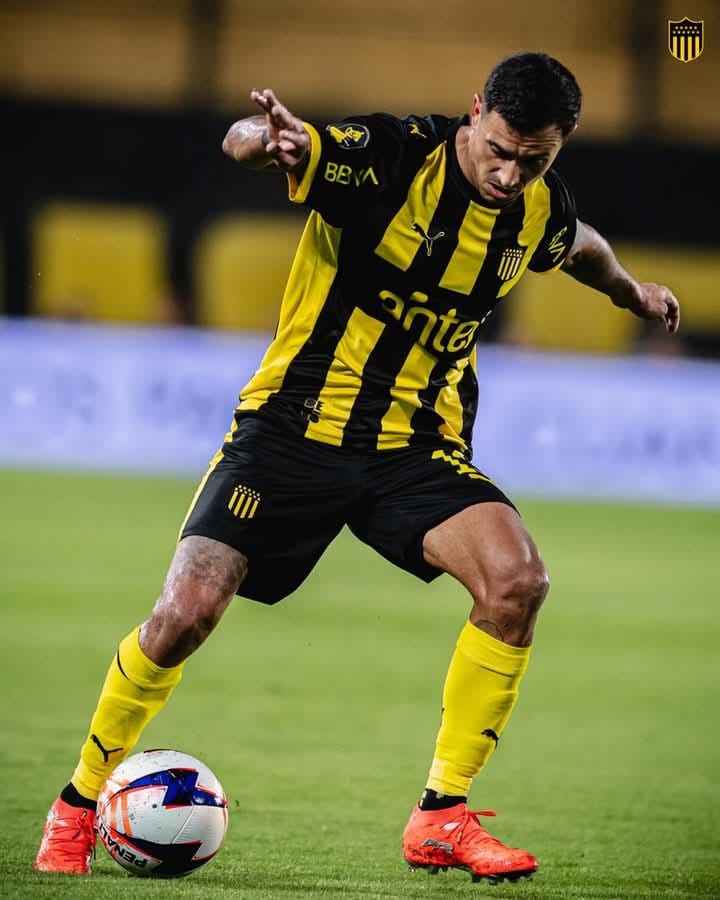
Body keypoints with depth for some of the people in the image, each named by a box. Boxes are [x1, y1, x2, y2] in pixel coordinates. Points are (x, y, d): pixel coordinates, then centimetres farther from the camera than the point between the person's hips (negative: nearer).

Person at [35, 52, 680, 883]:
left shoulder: (540, 210, 0)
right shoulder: (392, 157, -17)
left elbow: (579, 247, 28)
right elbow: (241, 144, -32)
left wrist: (631, 291, 44)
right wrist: (269, 138, -56)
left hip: (417, 449, 4)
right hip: (293, 430, -4)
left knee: (517, 577, -23)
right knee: (184, 616, -15)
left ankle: (442, 816, -10)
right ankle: (78, 806, 10)